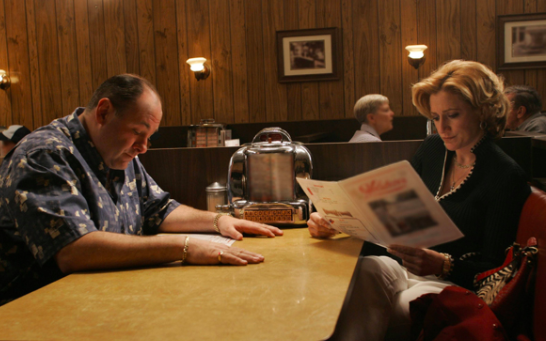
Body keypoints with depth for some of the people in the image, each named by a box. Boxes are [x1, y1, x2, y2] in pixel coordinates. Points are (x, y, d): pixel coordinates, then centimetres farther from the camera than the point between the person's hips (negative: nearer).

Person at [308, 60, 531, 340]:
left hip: (459, 284, -5)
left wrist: (442, 265, -29)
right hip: (410, 269, 5)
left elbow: (494, 269, -9)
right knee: (361, 271, -28)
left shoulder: (506, 176, -9)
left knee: (406, 304, -36)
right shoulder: (433, 150, 10)